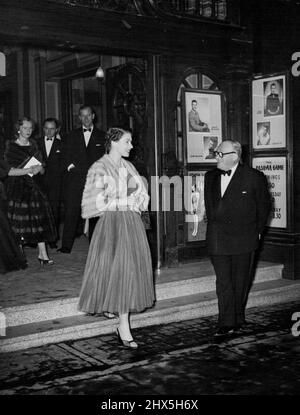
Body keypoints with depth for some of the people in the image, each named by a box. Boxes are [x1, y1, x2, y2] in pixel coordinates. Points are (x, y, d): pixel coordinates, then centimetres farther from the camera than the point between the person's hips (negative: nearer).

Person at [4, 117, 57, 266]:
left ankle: (42, 254, -2)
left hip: (32, 185, 4)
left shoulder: (33, 145, 12)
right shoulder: (11, 146, -2)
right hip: (16, 186, -4)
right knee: (18, 219, -3)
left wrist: (39, 168, -10)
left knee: (40, 217, -5)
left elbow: (42, 168, 14)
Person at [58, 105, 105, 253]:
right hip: (74, 179, 1)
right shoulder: (72, 135, 16)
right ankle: (66, 245, -5)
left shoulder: (101, 136, 12)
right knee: (71, 212, -7)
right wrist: (70, 166, -4)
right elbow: (66, 156, 12)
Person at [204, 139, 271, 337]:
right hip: (218, 239, 3)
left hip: (243, 239, -3)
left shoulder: (254, 177, -5)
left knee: (241, 282, 8)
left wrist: (257, 231, 5)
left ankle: (238, 318, 25)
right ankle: (226, 323, 2)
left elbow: (264, 206, 5)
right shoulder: (210, 177, 9)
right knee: (223, 282, -2)